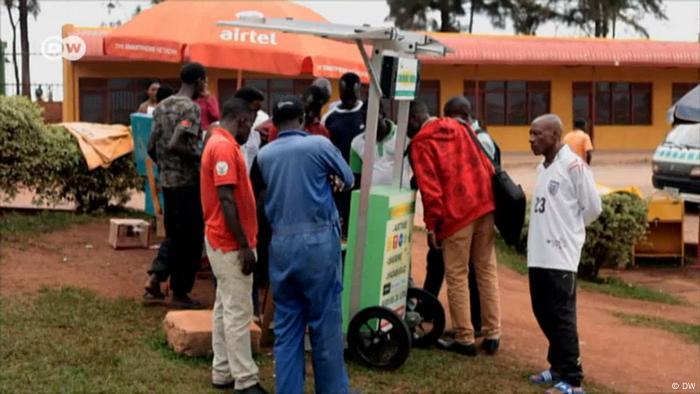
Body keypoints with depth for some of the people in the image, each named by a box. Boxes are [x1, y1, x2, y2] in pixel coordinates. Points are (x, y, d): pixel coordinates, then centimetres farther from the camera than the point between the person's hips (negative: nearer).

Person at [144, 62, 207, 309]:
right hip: (188, 181, -8)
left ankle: (154, 279, 13)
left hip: (167, 180, 8)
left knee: (174, 234, 20)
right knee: (190, 238, 3)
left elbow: (152, 147, 11)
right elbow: (175, 145, -26)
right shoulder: (191, 107, -15)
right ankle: (180, 293, 11)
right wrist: (201, 156, -15)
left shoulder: (162, 106, 11)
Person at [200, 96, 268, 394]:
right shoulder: (225, 147, -18)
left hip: (224, 241, 11)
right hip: (230, 243, -11)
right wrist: (244, 246, -21)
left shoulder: (220, 143, 15)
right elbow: (226, 200, -23)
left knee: (226, 307, 14)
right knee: (238, 311, -5)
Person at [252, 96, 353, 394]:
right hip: (319, 240, -3)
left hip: (281, 243, 3)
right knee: (325, 322, 5)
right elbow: (348, 179, 9)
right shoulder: (320, 145, -4)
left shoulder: (263, 155, 5)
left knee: (286, 326, 9)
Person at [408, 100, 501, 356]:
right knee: (487, 270, 10)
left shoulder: (420, 144, -5)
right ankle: (492, 335, 14)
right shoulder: (459, 128, 15)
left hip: (457, 214, -6)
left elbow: (430, 189, -11)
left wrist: (431, 224, -6)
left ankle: (465, 339, 6)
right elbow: (486, 166, 16)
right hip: (484, 206, 6)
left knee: (457, 276, 3)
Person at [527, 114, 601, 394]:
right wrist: (546, 233, 10)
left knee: (561, 317, -6)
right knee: (543, 313, 14)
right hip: (538, 256, 9)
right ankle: (559, 368, 27)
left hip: (560, 256, -9)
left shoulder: (574, 166, -12)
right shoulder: (542, 167, 14)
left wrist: (568, 232, 3)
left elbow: (592, 208, -9)